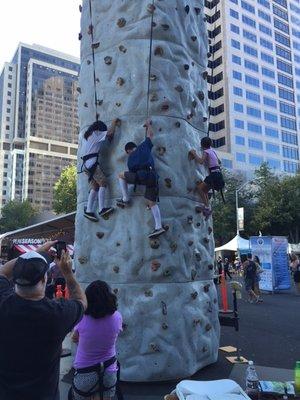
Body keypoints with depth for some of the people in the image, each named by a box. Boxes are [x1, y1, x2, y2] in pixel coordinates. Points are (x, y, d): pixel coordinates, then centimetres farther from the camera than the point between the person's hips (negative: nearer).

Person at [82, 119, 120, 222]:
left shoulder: (86, 136, 24)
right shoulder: (95, 134, 1)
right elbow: (110, 133, -4)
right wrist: (114, 123, 13)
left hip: (86, 164, 9)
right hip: (92, 162, -9)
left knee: (95, 186, 3)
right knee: (103, 182, -13)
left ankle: (88, 210, -6)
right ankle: (101, 209, -22)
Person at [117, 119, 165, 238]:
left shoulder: (130, 160, 19)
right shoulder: (144, 146, 22)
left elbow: (132, 172, 23)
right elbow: (150, 134, 35)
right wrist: (149, 125, 53)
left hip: (141, 175, -3)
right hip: (153, 176, 3)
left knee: (121, 175, 22)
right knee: (152, 202, 8)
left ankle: (125, 199, 21)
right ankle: (159, 227, -1)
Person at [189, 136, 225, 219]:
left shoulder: (206, 152, -6)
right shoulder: (212, 151, 18)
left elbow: (201, 161, -24)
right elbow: (219, 162, 30)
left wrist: (194, 153, -13)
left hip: (214, 175, -9)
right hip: (218, 174, 9)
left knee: (199, 187, -5)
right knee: (204, 190, 15)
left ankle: (207, 207, -8)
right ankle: (207, 209, 13)